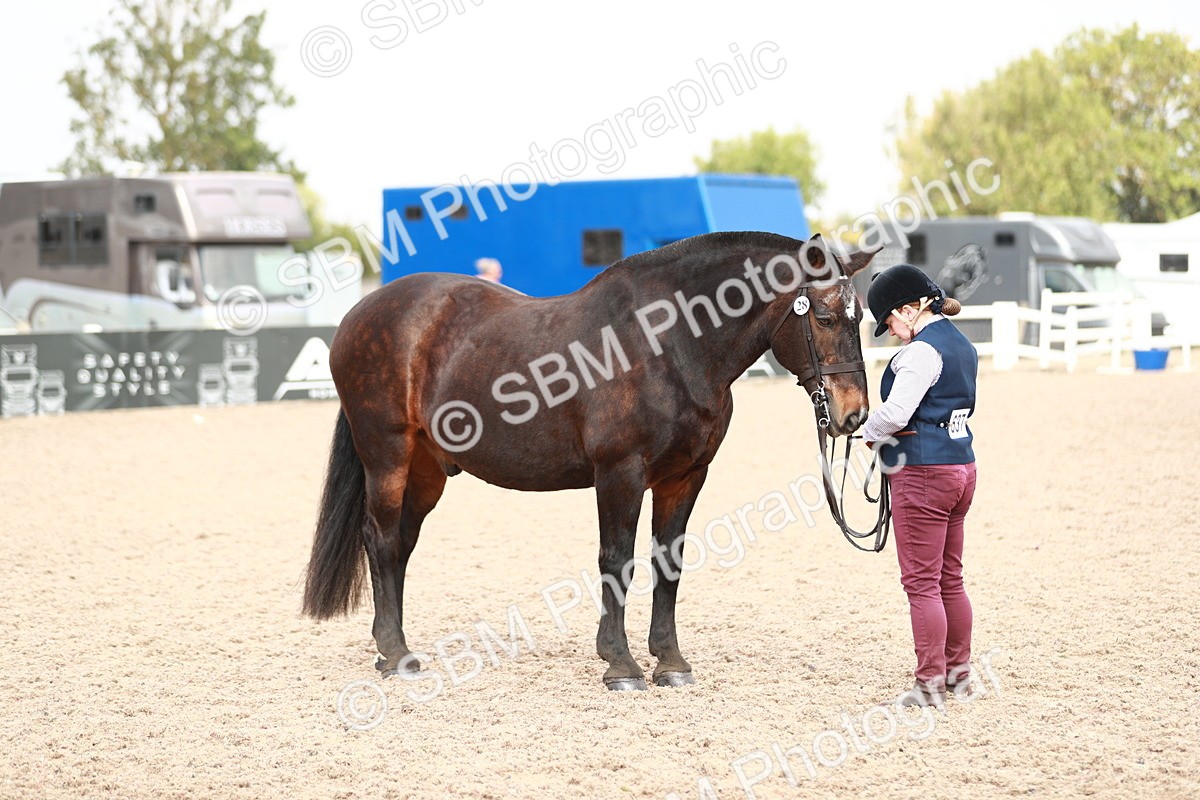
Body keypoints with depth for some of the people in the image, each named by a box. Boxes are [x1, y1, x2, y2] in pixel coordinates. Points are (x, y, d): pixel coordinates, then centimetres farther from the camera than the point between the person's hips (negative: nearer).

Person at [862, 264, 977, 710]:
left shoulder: (921, 351, -16)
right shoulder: (963, 347, 13)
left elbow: (895, 413, -24)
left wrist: (870, 431, -2)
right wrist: (888, 432, 6)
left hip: (923, 473, -10)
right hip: (961, 466, 10)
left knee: (921, 582, -4)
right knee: (950, 579, 17)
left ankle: (930, 685, -2)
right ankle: (958, 673, 25)